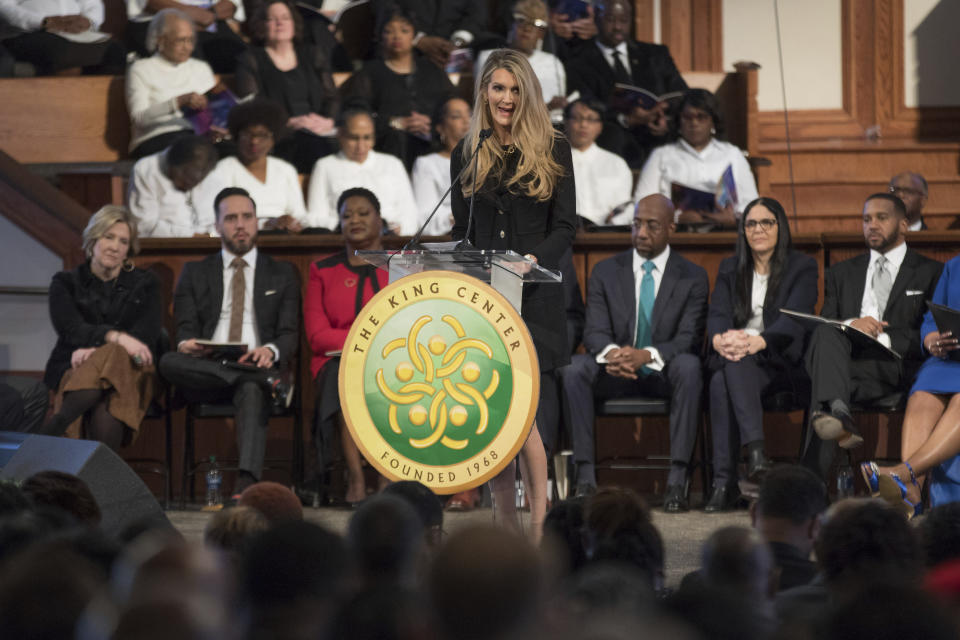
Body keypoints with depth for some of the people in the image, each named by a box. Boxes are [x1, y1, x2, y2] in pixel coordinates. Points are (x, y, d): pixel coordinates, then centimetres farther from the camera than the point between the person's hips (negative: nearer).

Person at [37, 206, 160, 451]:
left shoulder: (145, 284, 18)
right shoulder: (66, 282, 15)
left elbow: (146, 337, 2)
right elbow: (70, 328, -4)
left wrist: (96, 350, -15)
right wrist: (115, 337, -25)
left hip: (128, 374, 0)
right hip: (73, 371, 0)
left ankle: (56, 426, -55)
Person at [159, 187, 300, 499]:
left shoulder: (282, 274, 19)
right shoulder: (194, 273, 21)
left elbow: (290, 334, 8)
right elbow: (185, 329, 10)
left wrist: (271, 351, -18)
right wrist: (186, 344, -18)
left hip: (257, 366, -2)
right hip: (208, 370, 2)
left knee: (254, 391, -40)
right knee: (169, 362, -33)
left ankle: (246, 483, -58)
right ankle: (270, 381, -34)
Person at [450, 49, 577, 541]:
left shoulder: (552, 150, 4)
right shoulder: (467, 153, 13)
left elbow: (566, 225, 0)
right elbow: (460, 230, 15)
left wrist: (536, 258, -17)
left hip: (533, 295, -4)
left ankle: (538, 526, -9)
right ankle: (506, 529, 7)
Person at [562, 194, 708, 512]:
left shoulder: (693, 278, 1)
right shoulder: (605, 271, 6)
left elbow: (688, 338, -10)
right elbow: (595, 331, -2)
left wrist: (647, 355, -31)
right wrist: (611, 353, -28)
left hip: (665, 375, -2)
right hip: (614, 376, 2)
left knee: (689, 366, -37)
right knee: (574, 369, -29)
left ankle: (677, 480, -39)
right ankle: (585, 477, -32)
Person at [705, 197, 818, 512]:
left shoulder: (802, 267, 6)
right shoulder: (730, 268, 19)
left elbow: (794, 320, -11)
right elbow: (717, 314, 4)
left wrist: (757, 342, -31)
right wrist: (720, 339, -23)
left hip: (779, 363, -3)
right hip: (734, 359, 3)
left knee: (724, 382, -36)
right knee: (721, 380, -36)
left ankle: (725, 482, -44)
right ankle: (755, 448, -47)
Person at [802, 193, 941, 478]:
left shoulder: (931, 273, 19)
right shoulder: (841, 273, 30)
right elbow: (823, 324, 16)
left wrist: (885, 339, -11)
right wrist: (850, 325, -9)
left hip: (898, 366, -2)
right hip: (847, 356, 2)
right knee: (826, 334, -33)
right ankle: (838, 413, -58)